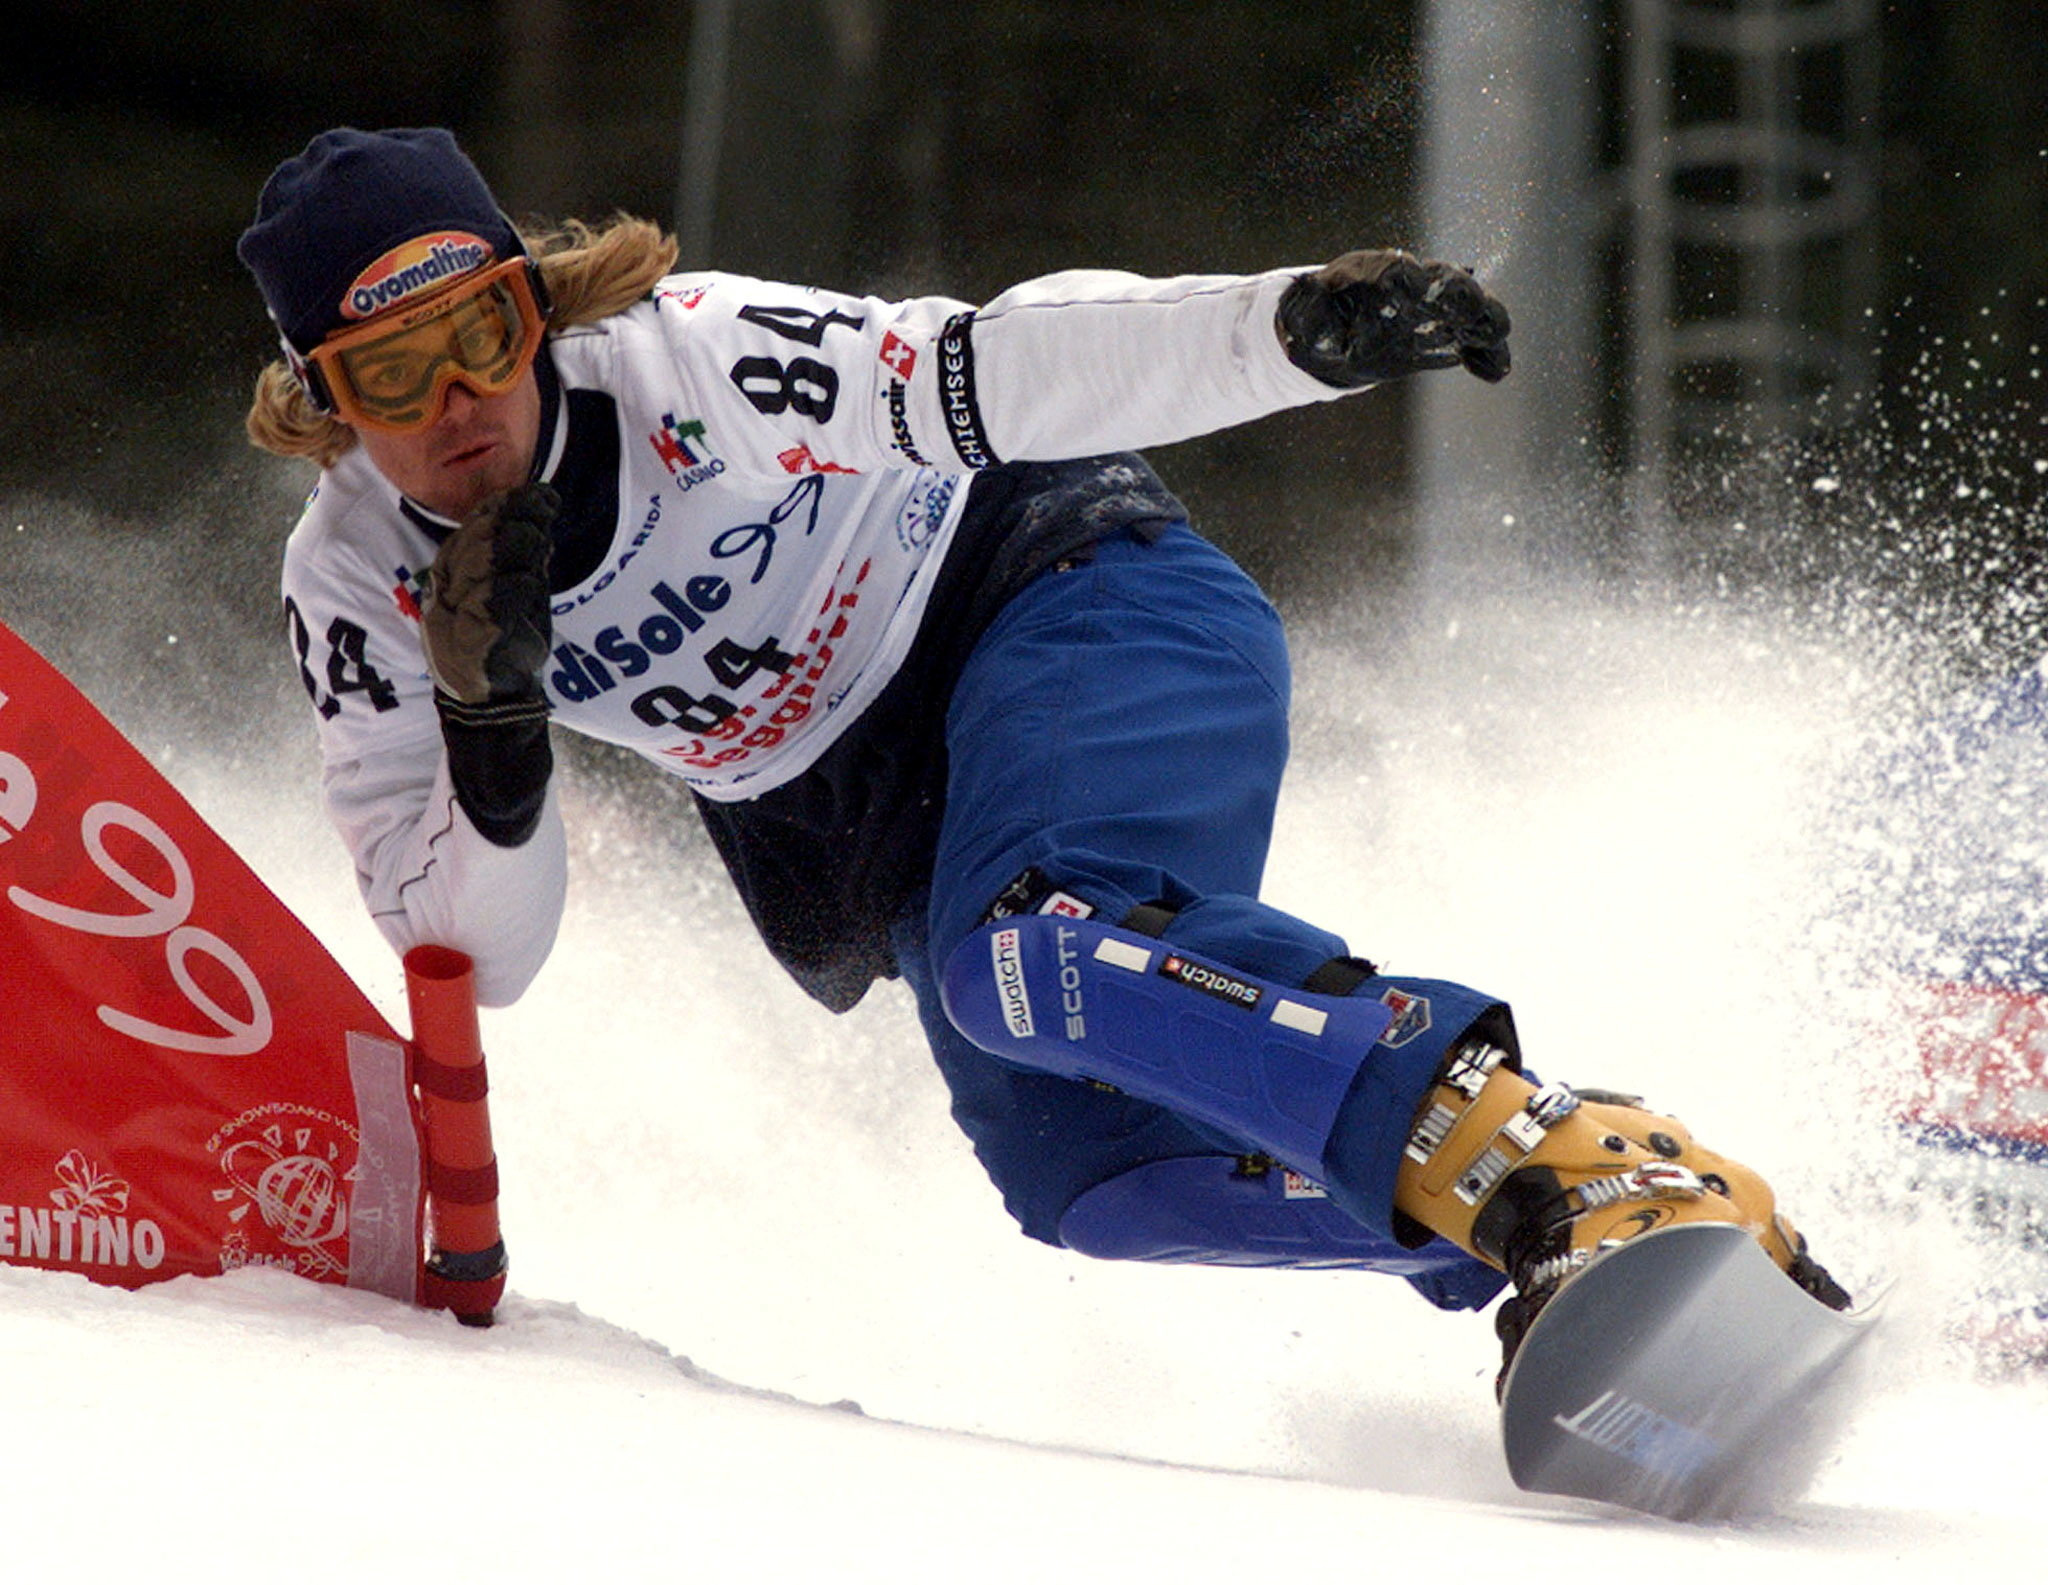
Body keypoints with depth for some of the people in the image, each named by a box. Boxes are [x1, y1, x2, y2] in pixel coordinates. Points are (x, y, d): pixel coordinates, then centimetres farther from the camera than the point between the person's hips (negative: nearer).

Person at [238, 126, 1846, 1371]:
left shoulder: (691, 359, -23)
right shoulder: (356, 588, -9)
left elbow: (1007, 372, -25)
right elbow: (473, 954, -8)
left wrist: (1295, 325, -40)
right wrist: (494, 739, -27)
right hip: (888, 832, 7)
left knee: (1028, 945, -36)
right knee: (1075, 1172, -14)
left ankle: (1582, 1172, -47)